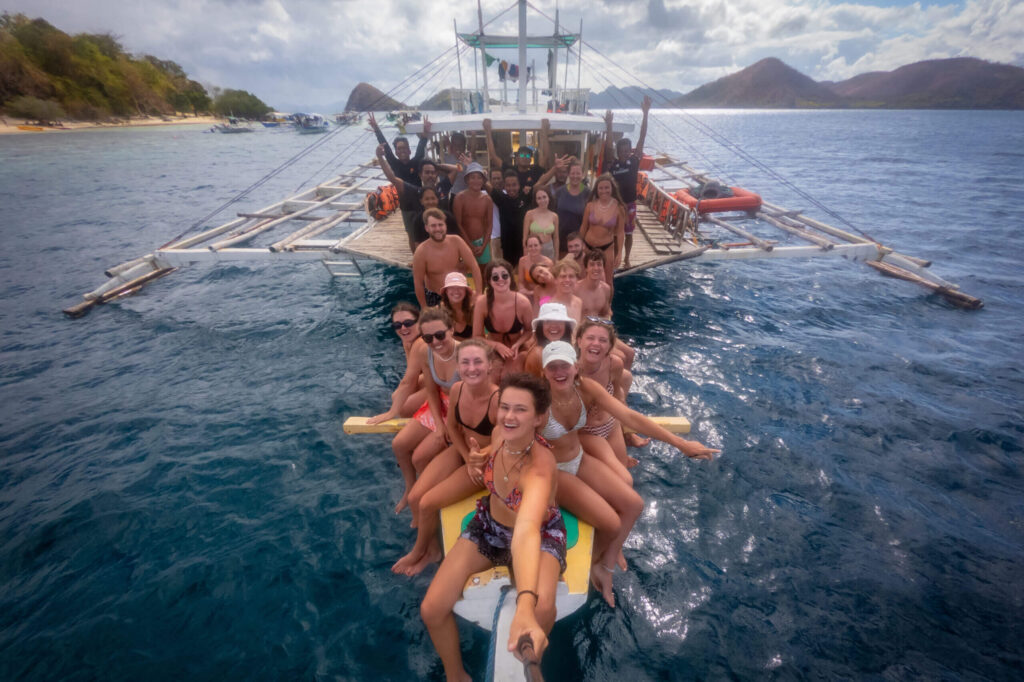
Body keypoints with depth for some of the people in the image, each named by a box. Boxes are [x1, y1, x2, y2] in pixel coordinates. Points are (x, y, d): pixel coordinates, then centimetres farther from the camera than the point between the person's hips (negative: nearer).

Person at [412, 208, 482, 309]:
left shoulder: (456, 241, -14)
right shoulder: (421, 252, -20)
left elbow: (474, 267, -12)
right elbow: (418, 283, -13)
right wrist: (425, 309, -8)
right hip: (435, 297, -2)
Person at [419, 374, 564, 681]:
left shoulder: (540, 464, -38)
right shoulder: (499, 433, -21)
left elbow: (526, 529, -57)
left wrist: (525, 607, -69)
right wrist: (479, 458, -6)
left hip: (540, 534, -4)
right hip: (489, 526, 5)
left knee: (540, 610, -35)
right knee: (431, 610, -9)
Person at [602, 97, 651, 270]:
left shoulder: (634, 161, -5)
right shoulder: (611, 164, -9)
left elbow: (642, 138, -10)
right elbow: (607, 147, -24)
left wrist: (645, 114, -17)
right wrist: (609, 126, -37)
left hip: (630, 203, 2)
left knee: (628, 233, 14)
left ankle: (626, 259, 30)